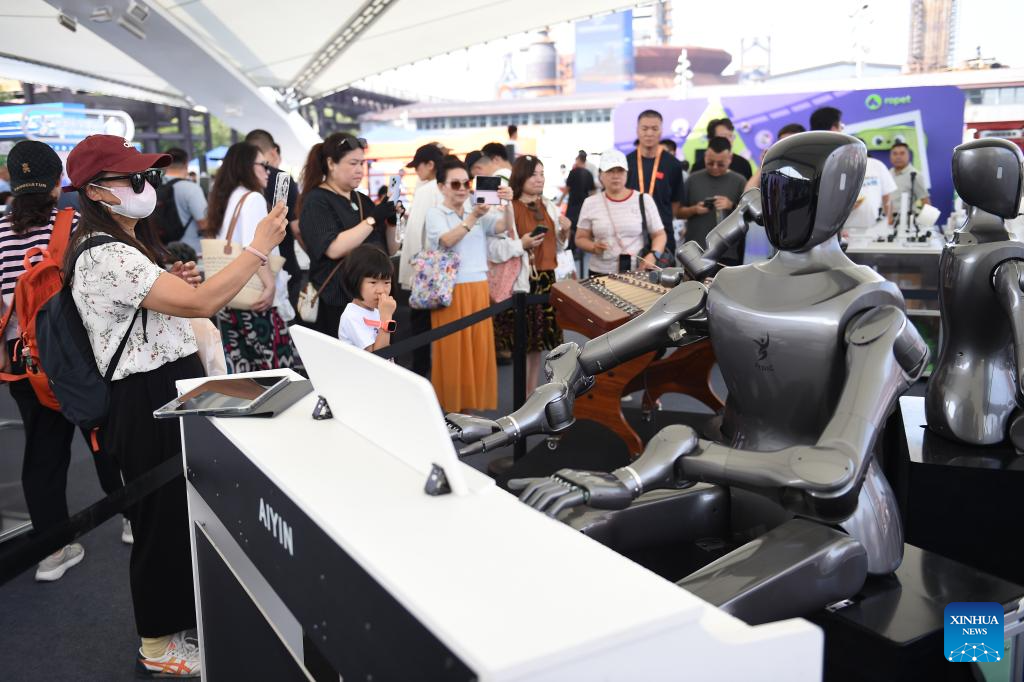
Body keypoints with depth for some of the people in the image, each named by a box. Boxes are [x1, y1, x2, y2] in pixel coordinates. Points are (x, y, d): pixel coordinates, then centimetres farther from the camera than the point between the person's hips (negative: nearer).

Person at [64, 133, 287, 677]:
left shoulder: (122, 245, 13)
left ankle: (180, 618, 39)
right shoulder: (105, 257, -22)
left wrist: (176, 284, 7)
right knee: (163, 517, 3)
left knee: (180, 511, 20)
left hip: (166, 392, 10)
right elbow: (198, 304, -29)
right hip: (148, 402, -10)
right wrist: (259, 248, -23)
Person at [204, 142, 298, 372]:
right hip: (255, 300, -9)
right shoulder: (252, 198, -8)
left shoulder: (225, 200, 17)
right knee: (278, 372, -6)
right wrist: (270, 284, -25)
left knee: (240, 372, 9)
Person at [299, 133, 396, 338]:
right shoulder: (316, 201, -6)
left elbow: (389, 250, 15)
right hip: (338, 304, -6)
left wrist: (392, 220, -3)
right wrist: (373, 219, -18)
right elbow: (334, 249, -21)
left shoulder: (362, 200, 14)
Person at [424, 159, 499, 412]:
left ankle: (471, 401, 18)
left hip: (478, 287, 4)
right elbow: (447, 240, -20)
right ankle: (451, 403, 11)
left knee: (478, 344, 7)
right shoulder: (435, 214, -1)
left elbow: (503, 227, -5)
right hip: (450, 290, -4)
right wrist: (472, 218, -29)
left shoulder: (477, 211, 10)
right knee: (453, 346, 0)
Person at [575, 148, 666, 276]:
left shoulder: (644, 200, 3)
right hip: (601, 274, 1)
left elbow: (659, 234, 7)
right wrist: (593, 247, -10)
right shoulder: (590, 203, 6)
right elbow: (580, 238, 11)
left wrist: (653, 255, -11)